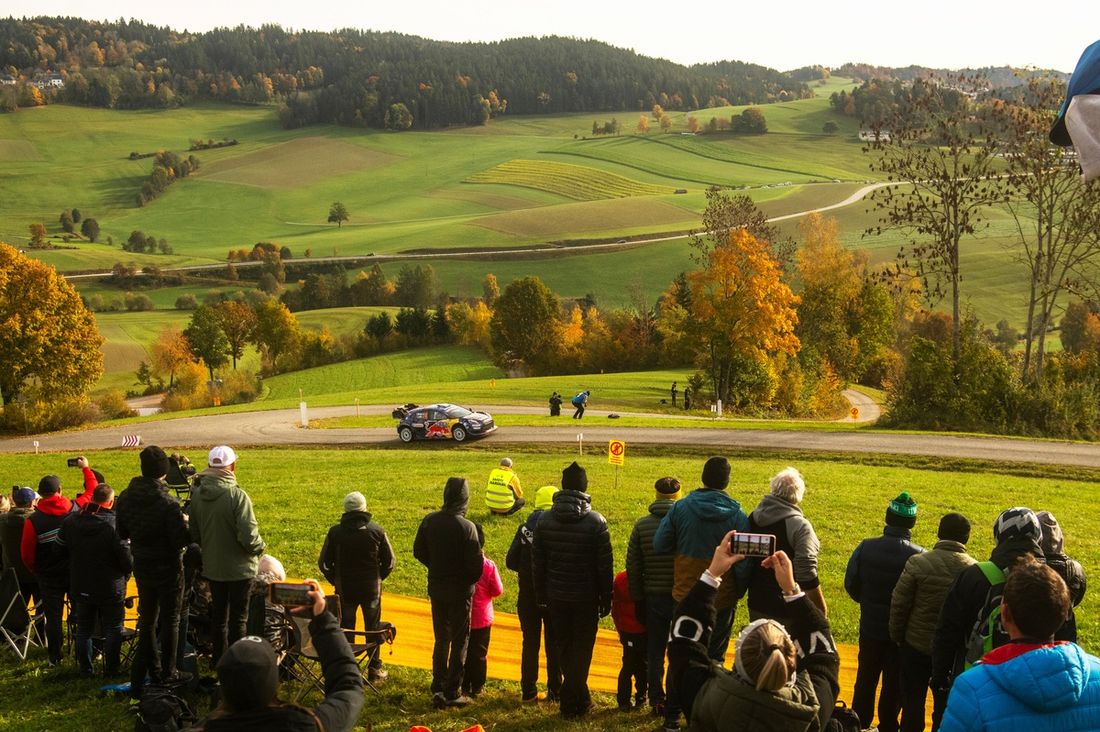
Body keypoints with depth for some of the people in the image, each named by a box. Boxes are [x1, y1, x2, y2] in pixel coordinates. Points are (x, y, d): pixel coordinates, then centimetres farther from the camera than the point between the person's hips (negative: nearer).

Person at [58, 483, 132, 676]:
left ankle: (85, 669, 23)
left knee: (83, 629, 17)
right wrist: (124, 574, 1)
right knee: (112, 630, 9)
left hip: (79, 587, 4)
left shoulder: (70, 522, -4)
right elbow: (127, 560, -20)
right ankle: (110, 670, 11)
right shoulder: (115, 525, -21)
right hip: (110, 588, -4)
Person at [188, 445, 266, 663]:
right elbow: (249, 536, -24)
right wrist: (259, 548, -4)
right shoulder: (237, 495, -24)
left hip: (211, 567, 6)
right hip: (238, 567, -6)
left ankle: (219, 659, 31)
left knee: (218, 613, 20)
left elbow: (193, 533, 5)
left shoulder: (197, 494, -4)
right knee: (238, 617, 6)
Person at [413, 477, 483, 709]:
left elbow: (418, 551, 4)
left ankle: (438, 689, 17)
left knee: (441, 639, 18)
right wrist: (470, 581, 0)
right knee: (459, 641, 8)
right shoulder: (466, 527, -21)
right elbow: (476, 563, -20)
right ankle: (452, 693, 12)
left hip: (436, 589, 5)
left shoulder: (430, 521, -5)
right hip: (460, 591, -5)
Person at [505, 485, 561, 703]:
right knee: (554, 644, 10)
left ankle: (528, 691, 14)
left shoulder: (525, 528, -4)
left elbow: (510, 562, -4)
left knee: (530, 642, 12)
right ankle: (555, 691, 13)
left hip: (528, 595, 2)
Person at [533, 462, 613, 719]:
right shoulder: (596, 522, -13)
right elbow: (605, 565, -10)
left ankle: (580, 698, 24)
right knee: (581, 650, 8)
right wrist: (606, 599, 0)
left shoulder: (545, 519, -3)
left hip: (556, 596, 3)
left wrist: (541, 593, 12)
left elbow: (538, 562, 2)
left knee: (564, 648, 16)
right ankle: (571, 703, 10)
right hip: (586, 598, -3)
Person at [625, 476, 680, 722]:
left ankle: (657, 702, 28)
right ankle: (673, 712, 6)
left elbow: (633, 566, 0)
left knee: (654, 654, 17)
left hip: (654, 598, 2)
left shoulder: (642, 525, -3)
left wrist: (637, 600, 9)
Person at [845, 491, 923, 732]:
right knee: (894, 684, 13)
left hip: (870, 627, 3)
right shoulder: (919, 557, -21)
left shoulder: (865, 548, -14)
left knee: (865, 678, 20)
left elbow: (851, 585, -6)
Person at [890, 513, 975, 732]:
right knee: (945, 707, 16)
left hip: (916, 646, -1)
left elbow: (899, 604, -12)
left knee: (912, 705, 13)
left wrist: (897, 637, 3)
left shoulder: (918, 562, -15)